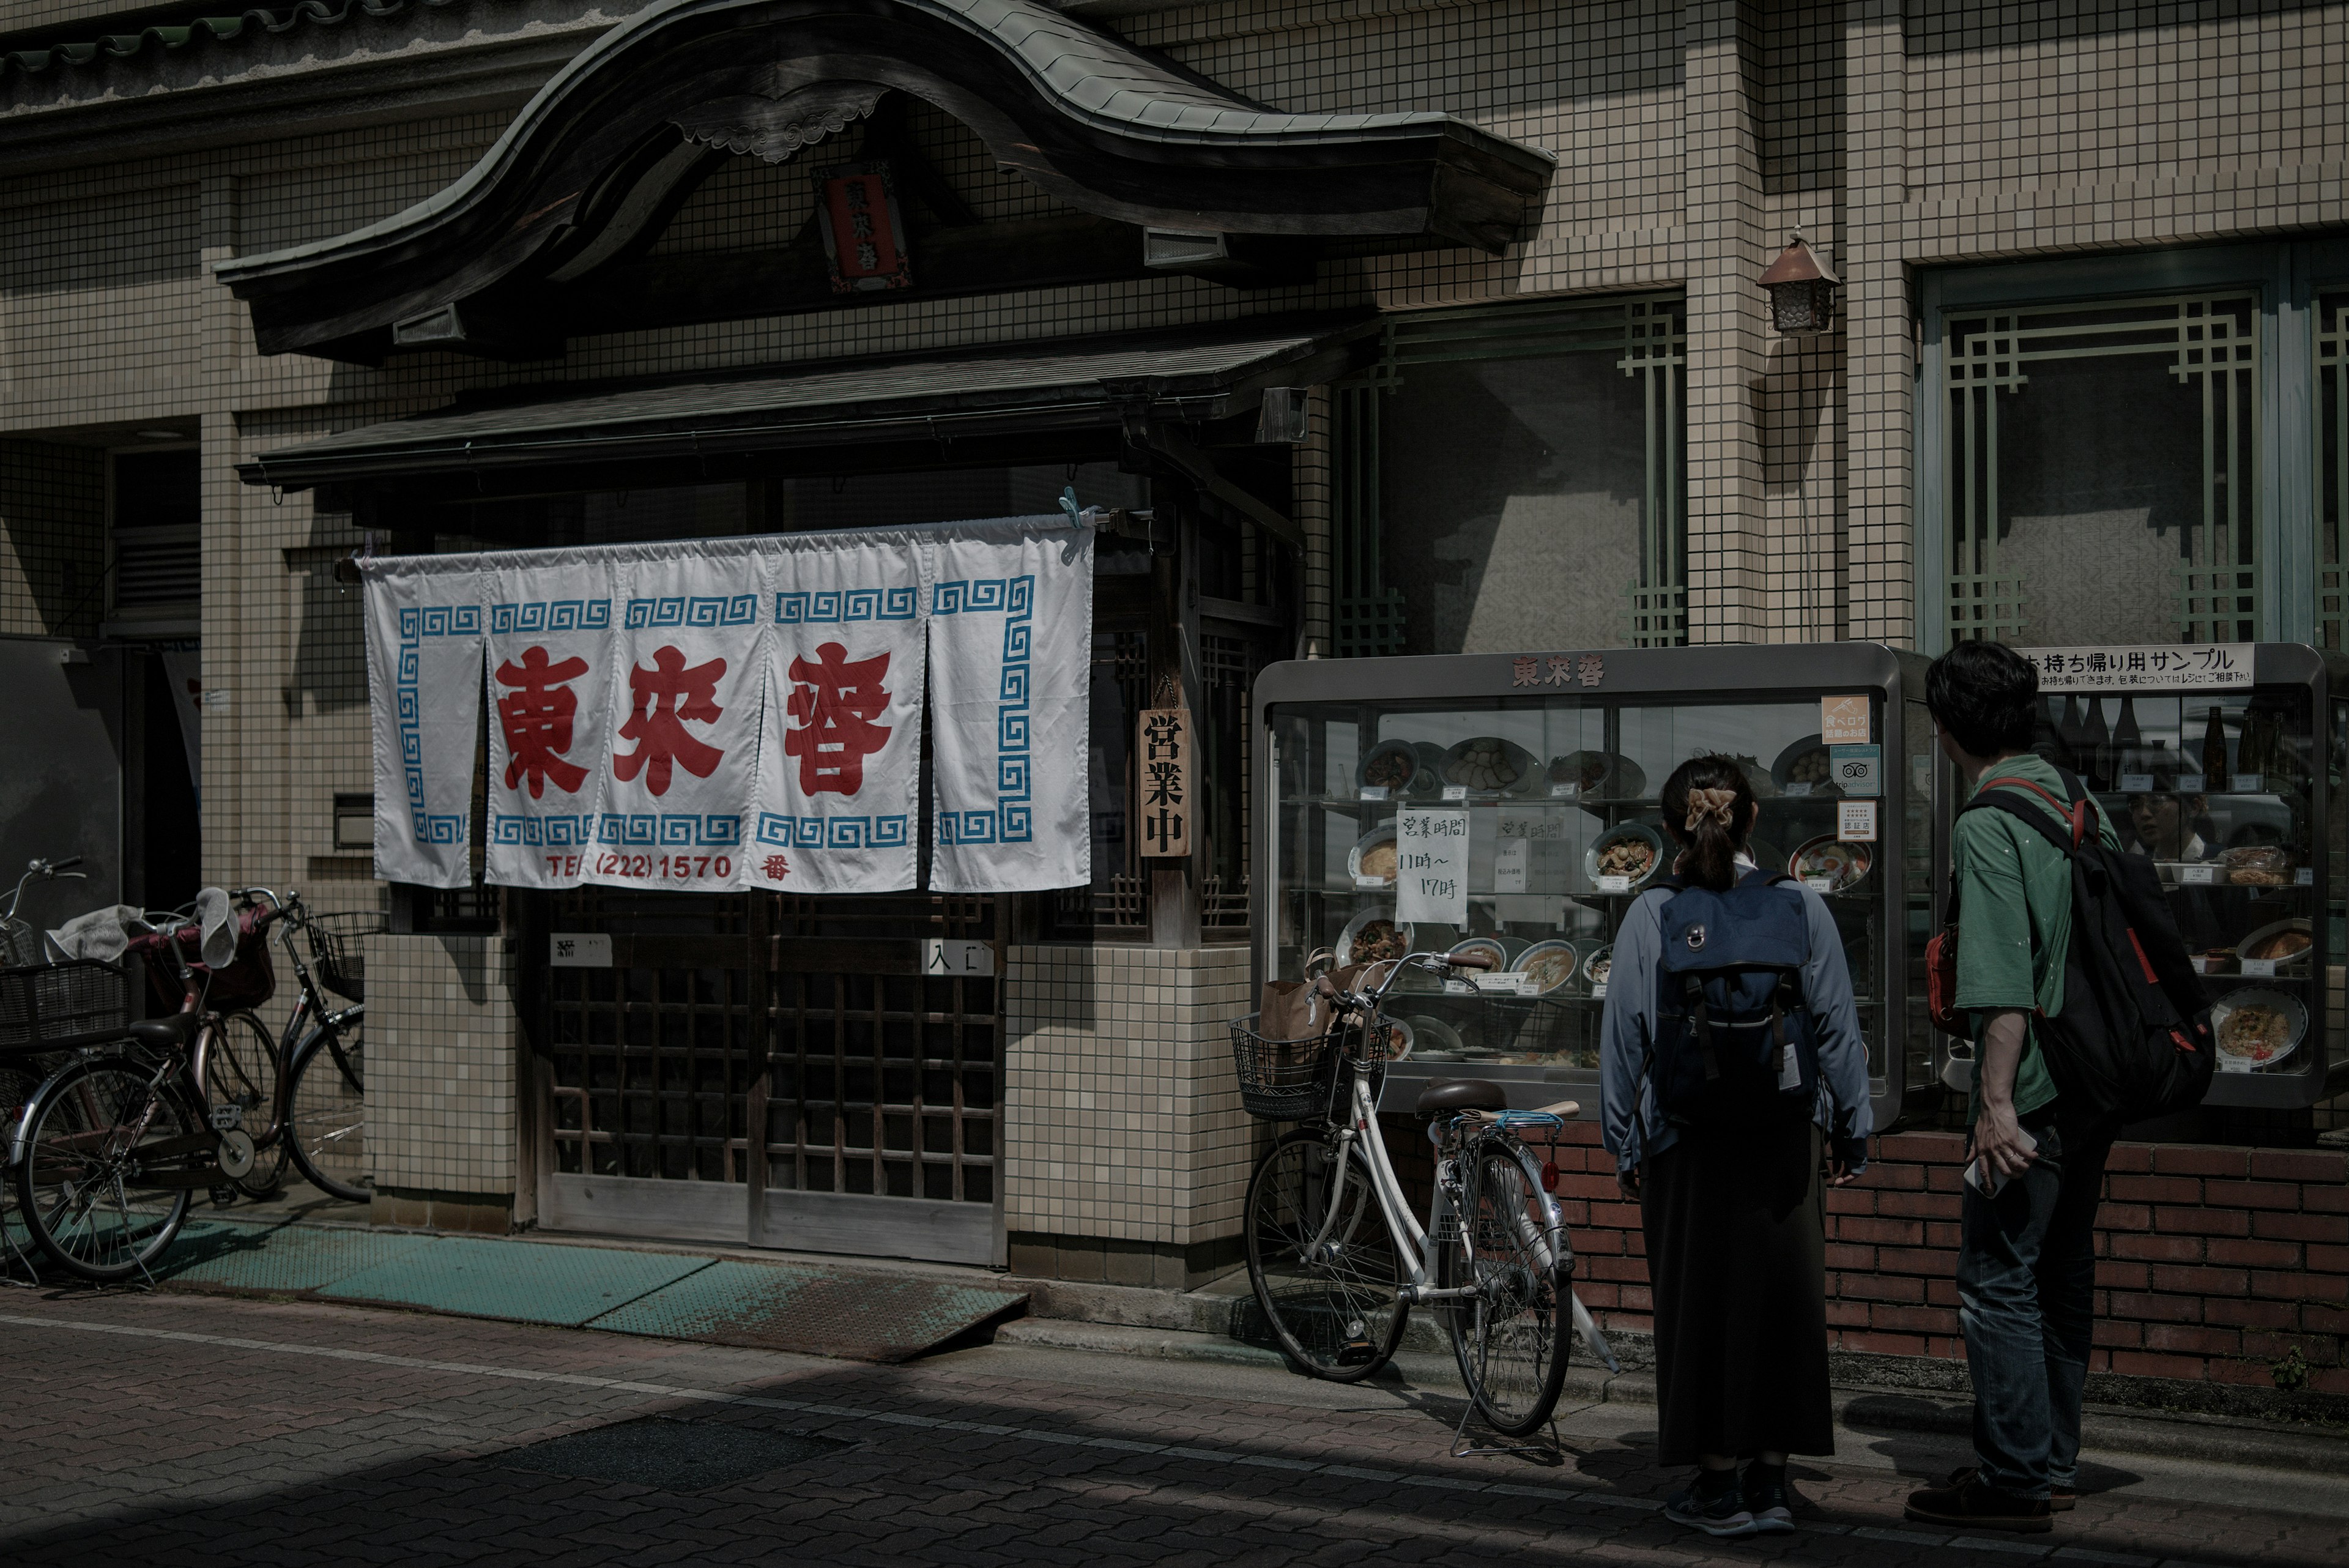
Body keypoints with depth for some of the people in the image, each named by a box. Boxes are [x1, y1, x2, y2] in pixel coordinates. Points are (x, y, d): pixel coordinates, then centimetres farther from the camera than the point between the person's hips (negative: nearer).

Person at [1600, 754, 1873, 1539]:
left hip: (1685, 1141, -1)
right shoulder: (1800, 908, -1)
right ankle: (1770, 1480, 11)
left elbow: (1622, 1035, -2)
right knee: (1780, 1296, 9)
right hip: (1782, 1130, 1)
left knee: (1700, 1299, 7)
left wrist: (1624, 1143, 7)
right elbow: (1836, 1027, 1)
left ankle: (1719, 1486, 11)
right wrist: (1851, 1130, 10)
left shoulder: (1649, 915, -4)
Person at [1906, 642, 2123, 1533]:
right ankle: (2055, 1462, 23)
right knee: (2063, 1270, 15)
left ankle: (2014, 1482, 0)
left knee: (1998, 1278, -3)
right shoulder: (2080, 806, 11)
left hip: (2031, 1089, -9)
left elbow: (2002, 981, -22)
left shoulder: (1986, 826, -15)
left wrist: (1998, 1102, -24)